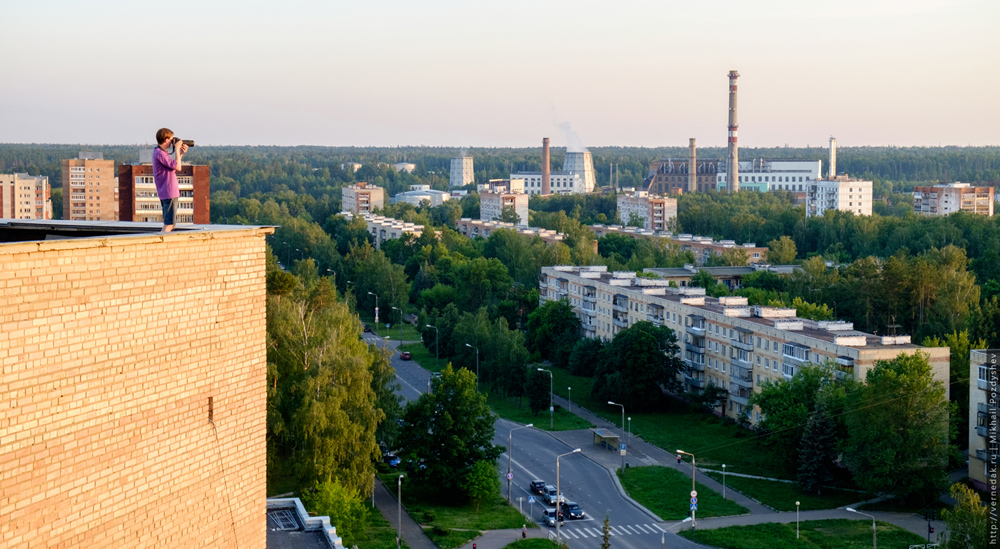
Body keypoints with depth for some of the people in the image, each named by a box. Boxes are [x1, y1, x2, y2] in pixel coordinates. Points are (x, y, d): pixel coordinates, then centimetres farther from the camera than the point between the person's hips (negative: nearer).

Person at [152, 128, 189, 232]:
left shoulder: (160, 152, 15)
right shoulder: (159, 153, -16)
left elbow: (173, 167, 24)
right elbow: (178, 167, -20)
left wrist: (181, 153, 16)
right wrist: (177, 149, -12)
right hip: (169, 193, -11)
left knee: (169, 224, 14)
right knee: (168, 224, -11)